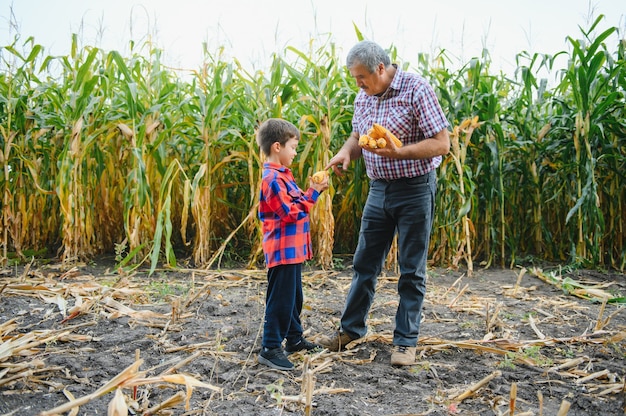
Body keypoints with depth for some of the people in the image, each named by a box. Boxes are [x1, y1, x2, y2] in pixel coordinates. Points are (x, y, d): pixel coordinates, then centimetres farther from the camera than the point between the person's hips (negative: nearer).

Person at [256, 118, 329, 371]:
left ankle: (294, 339, 33)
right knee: (280, 300, -4)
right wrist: (313, 193, -14)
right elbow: (291, 212, -21)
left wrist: (312, 191, 7)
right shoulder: (272, 178, -18)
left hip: (293, 250, 11)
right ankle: (270, 348, 4)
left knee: (294, 297, 20)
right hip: (283, 250, -11)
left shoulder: (282, 175, 15)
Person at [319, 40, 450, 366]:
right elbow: (358, 135, 18)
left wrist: (399, 152, -29)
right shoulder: (364, 96, 6)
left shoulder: (416, 90, -14)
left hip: (415, 189, -6)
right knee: (365, 263, 12)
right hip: (379, 189, 6)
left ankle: (406, 341, 16)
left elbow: (442, 143, -17)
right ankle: (351, 329, 26)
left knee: (411, 270, 4)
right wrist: (346, 152, -5)